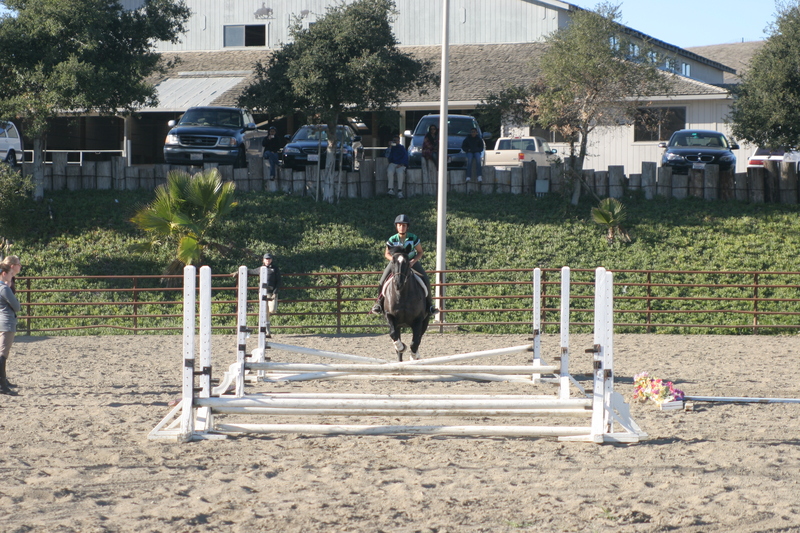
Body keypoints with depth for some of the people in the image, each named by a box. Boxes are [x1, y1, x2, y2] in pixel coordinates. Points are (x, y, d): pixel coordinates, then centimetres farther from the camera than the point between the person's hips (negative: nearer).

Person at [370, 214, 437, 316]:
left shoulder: (413, 238, -17)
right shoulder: (392, 240, -15)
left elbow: (420, 252, -7)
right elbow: (387, 254, -3)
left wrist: (413, 261, -23)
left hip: (412, 261, 0)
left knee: (426, 280, -15)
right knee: (382, 281, -14)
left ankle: (429, 304, 1)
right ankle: (379, 302, 7)